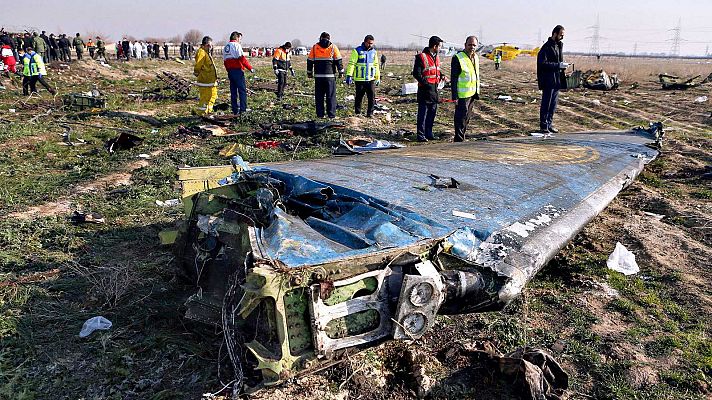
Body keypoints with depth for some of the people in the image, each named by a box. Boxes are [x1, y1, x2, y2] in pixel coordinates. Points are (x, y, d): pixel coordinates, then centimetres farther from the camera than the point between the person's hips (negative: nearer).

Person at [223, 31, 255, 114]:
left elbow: (225, 61, 19)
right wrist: (250, 68, -13)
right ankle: (243, 109, -9)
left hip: (230, 71, 8)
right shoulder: (236, 45, -8)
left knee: (233, 91, 10)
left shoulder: (225, 47, 17)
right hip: (237, 70, -8)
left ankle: (235, 110, 12)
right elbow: (242, 58, -17)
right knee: (242, 90, -4)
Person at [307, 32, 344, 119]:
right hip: (330, 76, -1)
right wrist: (341, 72, 8)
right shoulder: (333, 47, 1)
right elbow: (338, 61, 1)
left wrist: (309, 72, 17)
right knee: (331, 96, 4)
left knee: (319, 96, 8)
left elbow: (310, 61, 8)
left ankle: (320, 114, 7)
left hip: (318, 76, 1)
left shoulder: (314, 47, 5)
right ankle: (331, 114, 2)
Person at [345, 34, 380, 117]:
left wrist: (378, 77, 20)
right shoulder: (357, 51, -4)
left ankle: (370, 113, 10)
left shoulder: (374, 52, 13)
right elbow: (351, 63, -7)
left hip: (371, 79, 4)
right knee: (359, 97, 3)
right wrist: (349, 75, -17)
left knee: (372, 97, 0)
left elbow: (376, 65, 21)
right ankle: (357, 113, 14)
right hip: (360, 79, -4)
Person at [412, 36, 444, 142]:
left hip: (434, 89, 8)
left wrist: (441, 76, 8)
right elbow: (416, 73, -14)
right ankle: (421, 135, 2)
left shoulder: (436, 57, 16)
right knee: (423, 114, -4)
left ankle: (429, 133, 23)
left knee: (432, 112, 12)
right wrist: (425, 83, -20)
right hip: (425, 89, -8)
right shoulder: (421, 57, -10)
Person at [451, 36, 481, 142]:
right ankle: (459, 139, 2)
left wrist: (477, 92, 19)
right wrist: (454, 96, -19)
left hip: (472, 93, 8)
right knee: (461, 117, -5)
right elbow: (453, 78, -15)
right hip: (462, 95, -8)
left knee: (467, 117, 15)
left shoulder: (476, 57, 12)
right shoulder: (457, 58, -13)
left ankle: (462, 135, 26)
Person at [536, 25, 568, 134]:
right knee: (546, 104, -4)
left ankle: (549, 124, 19)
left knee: (553, 104, 11)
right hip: (548, 81, -8)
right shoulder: (547, 47, -12)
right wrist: (558, 65, -20)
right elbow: (543, 63, -20)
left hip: (557, 80, 9)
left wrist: (562, 65, 4)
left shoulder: (559, 45, 16)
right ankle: (543, 126, 2)